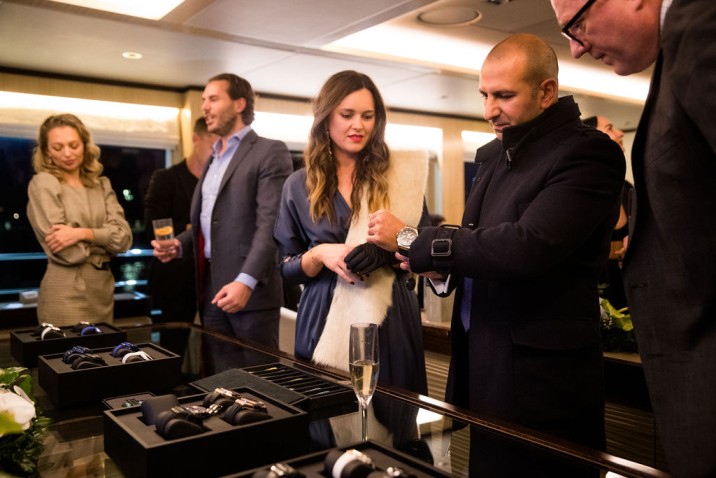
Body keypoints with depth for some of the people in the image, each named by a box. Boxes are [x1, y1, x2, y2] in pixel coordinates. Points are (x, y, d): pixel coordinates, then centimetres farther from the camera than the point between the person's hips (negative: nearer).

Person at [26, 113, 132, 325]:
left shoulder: (102, 185, 11)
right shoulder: (43, 183, -5)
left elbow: (124, 236, -2)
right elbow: (67, 251, -13)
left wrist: (84, 233, -17)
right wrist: (104, 239, 0)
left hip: (104, 288, 5)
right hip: (65, 292, -5)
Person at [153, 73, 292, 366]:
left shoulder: (270, 152, -6)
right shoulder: (213, 160, 20)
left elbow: (270, 224, -16)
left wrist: (246, 281, -25)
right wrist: (179, 244, 7)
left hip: (250, 289, -7)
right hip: (211, 288, 7)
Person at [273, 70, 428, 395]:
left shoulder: (399, 175, 1)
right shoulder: (299, 185, 3)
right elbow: (287, 269, 5)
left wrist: (386, 252, -16)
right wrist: (320, 255, -15)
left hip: (390, 321, 0)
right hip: (325, 323, 0)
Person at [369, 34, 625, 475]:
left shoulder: (587, 153, -14)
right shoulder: (493, 155, 11)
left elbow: (529, 245, -28)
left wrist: (413, 240, -20)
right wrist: (441, 264, -3)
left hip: (537, 378, -7)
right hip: (477, 362, 7)